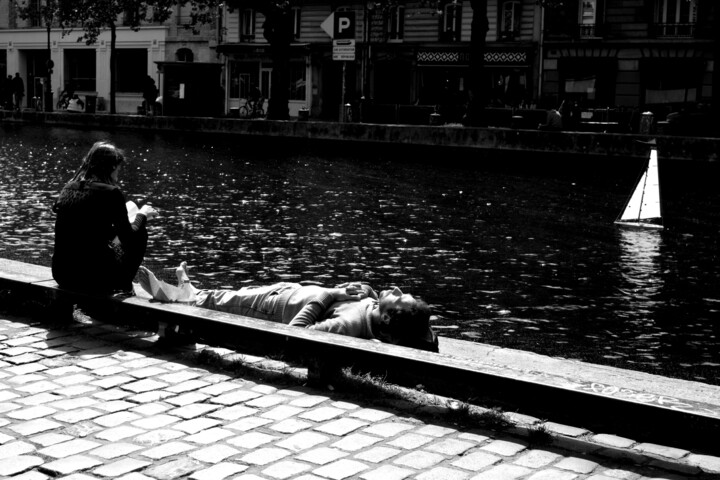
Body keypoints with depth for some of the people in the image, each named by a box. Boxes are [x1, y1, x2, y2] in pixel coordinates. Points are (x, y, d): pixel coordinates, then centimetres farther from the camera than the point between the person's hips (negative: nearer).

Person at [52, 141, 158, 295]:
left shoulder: (68, 188, 7)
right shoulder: (111, 193, -11)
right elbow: (128, 239, -4)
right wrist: (141, 216, 14)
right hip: (94, 279, -7)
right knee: (140, 232, 16)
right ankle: (122, 286, 23)